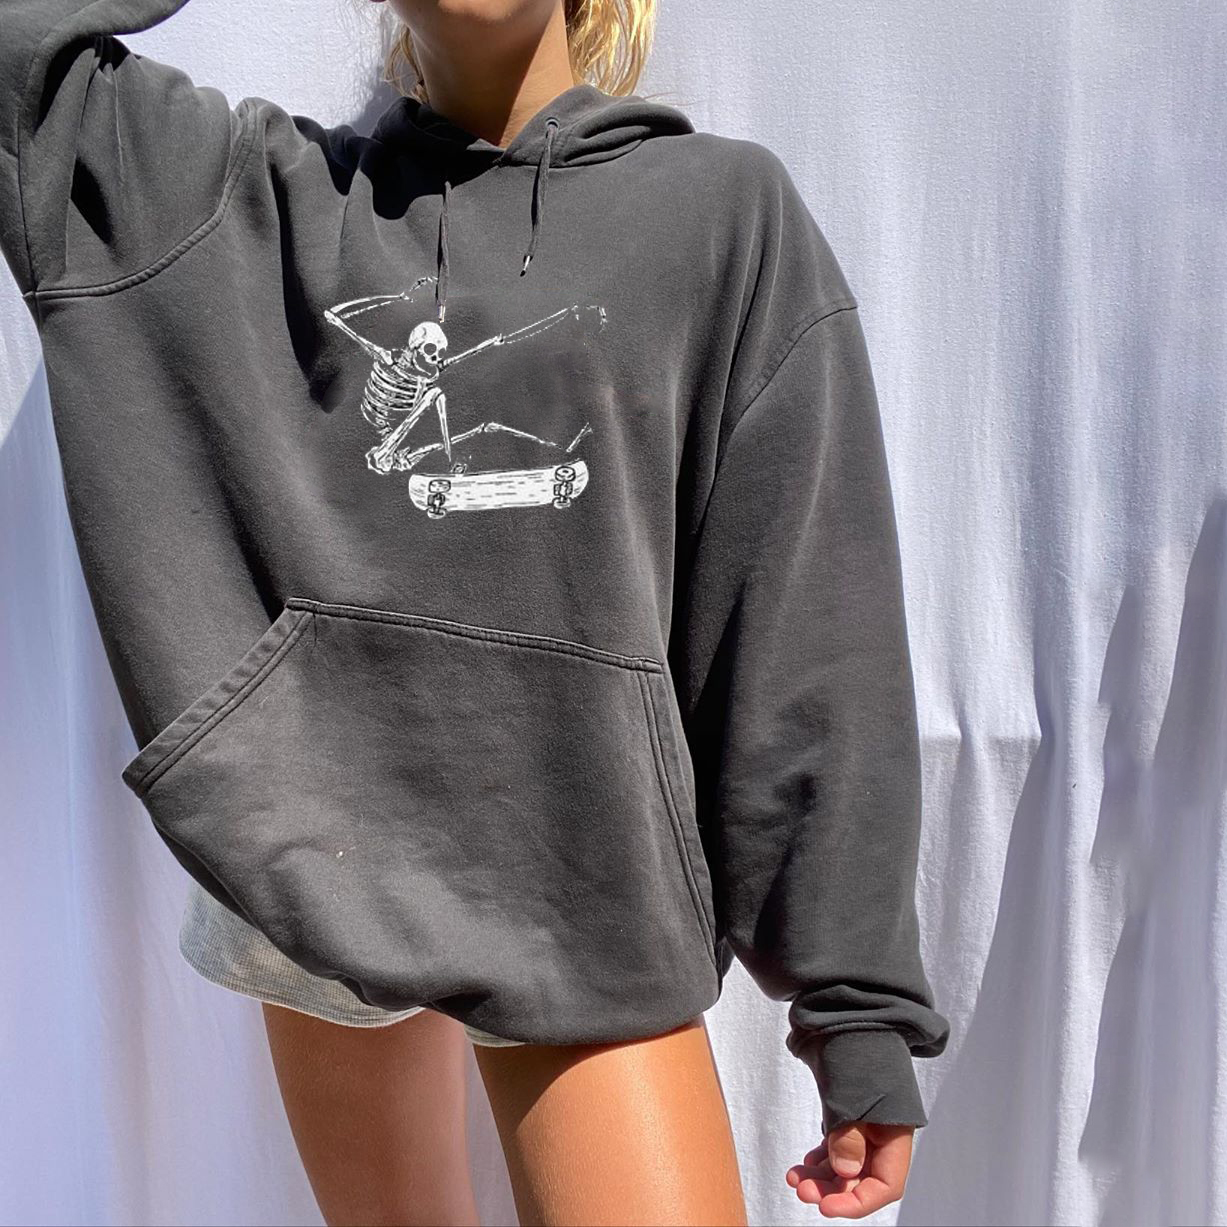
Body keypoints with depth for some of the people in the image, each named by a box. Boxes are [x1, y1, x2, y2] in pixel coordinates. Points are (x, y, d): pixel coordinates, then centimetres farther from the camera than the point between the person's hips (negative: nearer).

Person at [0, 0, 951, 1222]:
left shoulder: (725, 207, 0)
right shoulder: (262, 190, 7)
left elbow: (812, 638, -4)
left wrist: (859, 1001, -5)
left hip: (582, 883, -2)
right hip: (317, 855, 3)